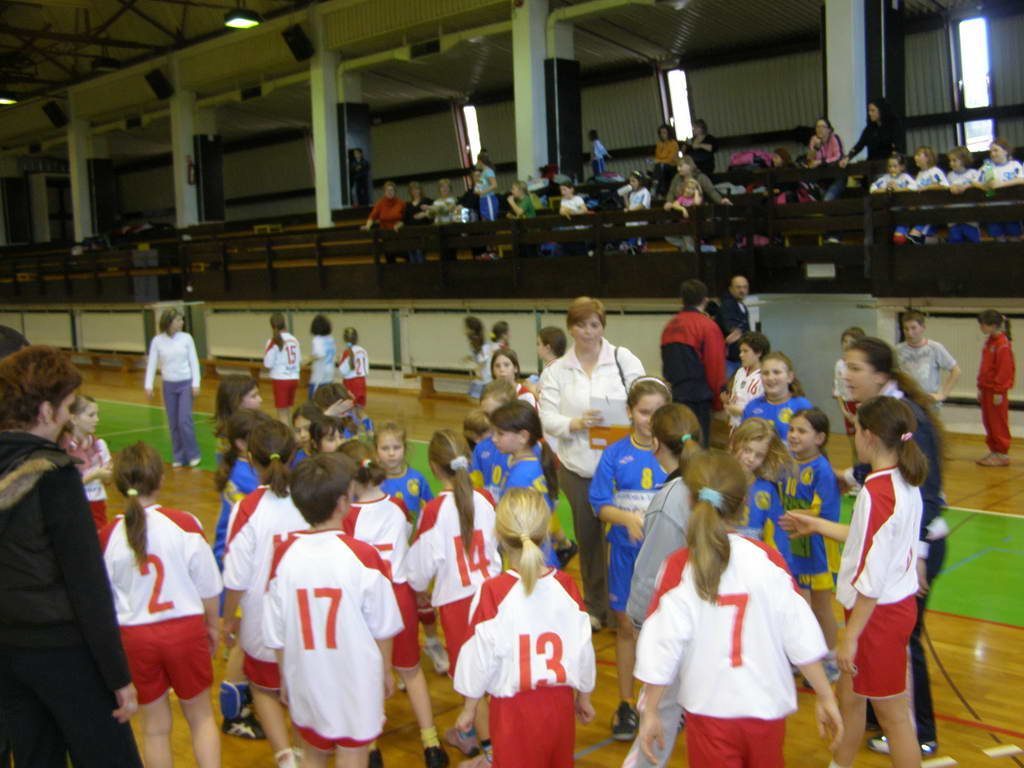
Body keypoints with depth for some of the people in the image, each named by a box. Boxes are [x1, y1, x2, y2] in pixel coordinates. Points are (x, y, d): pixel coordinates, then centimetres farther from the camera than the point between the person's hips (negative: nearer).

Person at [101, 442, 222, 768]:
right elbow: (208, 586, -5)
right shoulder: (185, 524, -14)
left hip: (135, 635, 1)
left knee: (155, 727, 16)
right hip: (185, 628, -1)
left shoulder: (108, 537, -10)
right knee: (201, 716, 17)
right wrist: (212, 625, 12)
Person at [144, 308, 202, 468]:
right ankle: (178, 456, 18)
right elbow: (152, 363, -1)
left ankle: (193, 454, 6)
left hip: (185, 384, -2)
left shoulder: (186, 338, -4)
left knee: (184, 420, -8)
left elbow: (194, 361, -2)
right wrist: (148, 385, -8)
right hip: (169, 385, 2)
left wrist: (196, 383, -7)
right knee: (173, 423, 7)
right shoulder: (157, 341, -3)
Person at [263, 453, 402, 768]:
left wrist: (285, 678, 13)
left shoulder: (284, 556, -11)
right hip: (356, 681, -3)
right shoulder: (363, 555, -18)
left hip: (306, 680, 3)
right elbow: (382, 627, -9)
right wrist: (386, 672, 8)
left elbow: (276, 634, -3)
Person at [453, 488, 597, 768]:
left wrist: (469, 708, 4)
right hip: (560, 701, 3)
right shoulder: (566, 585, -10)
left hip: (513, 706, -3)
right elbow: (583, 647, 0)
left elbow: (479, 656, -11)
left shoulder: (493, 591, -19)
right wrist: (584, 697, 16)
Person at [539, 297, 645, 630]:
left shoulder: (623, 359, 1)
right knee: (587, 534, 13)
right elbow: (547, 417, -2)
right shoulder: (556, 370, 6)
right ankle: (594, 607, 29)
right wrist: (575, 423, -21)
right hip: (577, 465, 2)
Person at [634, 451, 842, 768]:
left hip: (710, 710, -2)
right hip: (767, 707, 2)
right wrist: (825, 697, 4)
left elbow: (661, 646, -11)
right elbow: (801, 636, -7)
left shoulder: (678, 567, -13)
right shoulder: (767, 558, -8)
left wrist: (650, 713, -1)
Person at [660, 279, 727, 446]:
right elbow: (716, 366, -9)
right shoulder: (707, 326, -8)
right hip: (698, 399, -6)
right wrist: (718, 401, 1)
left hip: (673, 395, 6)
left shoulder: (670, 326, 11)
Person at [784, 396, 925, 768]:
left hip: (879, 613, -9)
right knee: (849, 696, 23)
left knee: (892, 715, 4)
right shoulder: (905, 483, 3)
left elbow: (872, 577, -25)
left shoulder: (877, 492, -25)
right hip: (898, 603, 9)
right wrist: (818, 525, 23)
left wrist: (851, 635, -19)